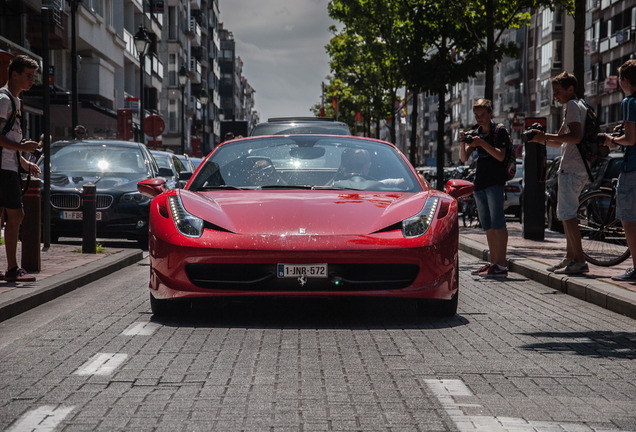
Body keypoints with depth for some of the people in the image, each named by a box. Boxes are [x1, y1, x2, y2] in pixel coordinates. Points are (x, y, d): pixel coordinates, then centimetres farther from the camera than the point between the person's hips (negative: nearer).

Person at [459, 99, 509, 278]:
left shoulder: (500, 131, -1)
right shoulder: (476, 133, 17)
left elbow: (500, 156, -14)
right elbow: (464, 158, 8)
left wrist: (482, 143, -23)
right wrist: (462, 143, -11)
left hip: (496, 182, -7)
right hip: (480, 183, 7)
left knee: (497, 223, -12)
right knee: (487, 226, 8)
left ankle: (501, 265, -15)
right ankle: (493, 263, 13)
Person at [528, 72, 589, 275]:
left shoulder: (572, 105, -7)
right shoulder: (580, 106, 24)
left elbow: (576, 137, -22)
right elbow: (561, 142, 26)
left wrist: (546, 136, -17)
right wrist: (540, 139, 12)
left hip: (571, 169, -11)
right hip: (578, 168, 11)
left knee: (567, 214, -12)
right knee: (565, 213, 16)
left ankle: (580, 261, -14)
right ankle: (570, 257, 19)